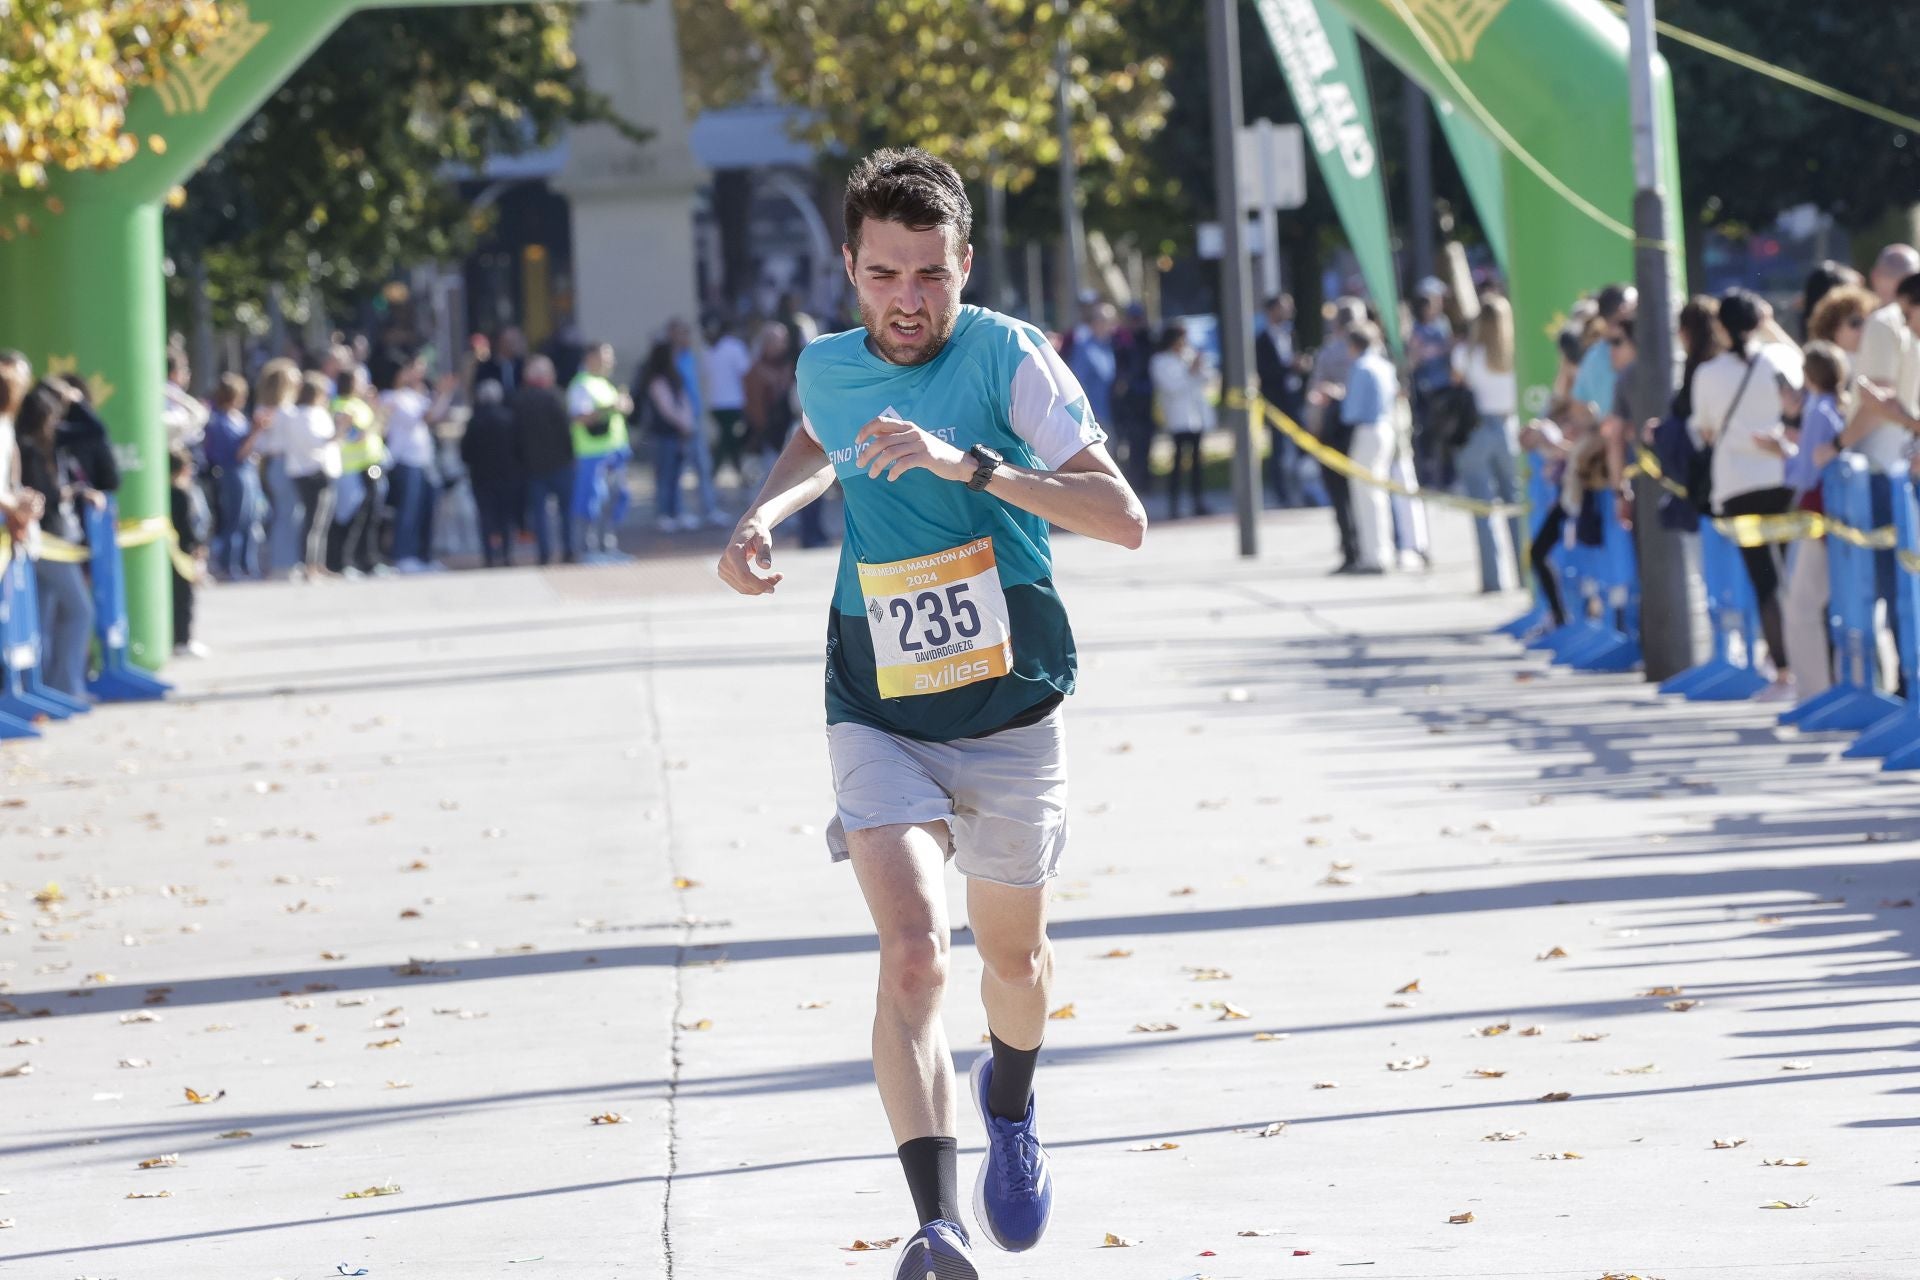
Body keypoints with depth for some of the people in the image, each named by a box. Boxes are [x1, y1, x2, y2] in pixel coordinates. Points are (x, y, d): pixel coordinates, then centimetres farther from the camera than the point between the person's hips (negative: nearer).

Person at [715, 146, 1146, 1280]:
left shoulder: (1009, 357, -14)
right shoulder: (827, 368, -1)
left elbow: (1124, 517, -24)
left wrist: (968, 463, -33)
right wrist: (765, 516, 7)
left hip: (1012, 716, -1)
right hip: (880, 719, 1)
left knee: (1013, 954, 18)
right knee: (914, 952, -20)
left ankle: (1011, 1102, 53)